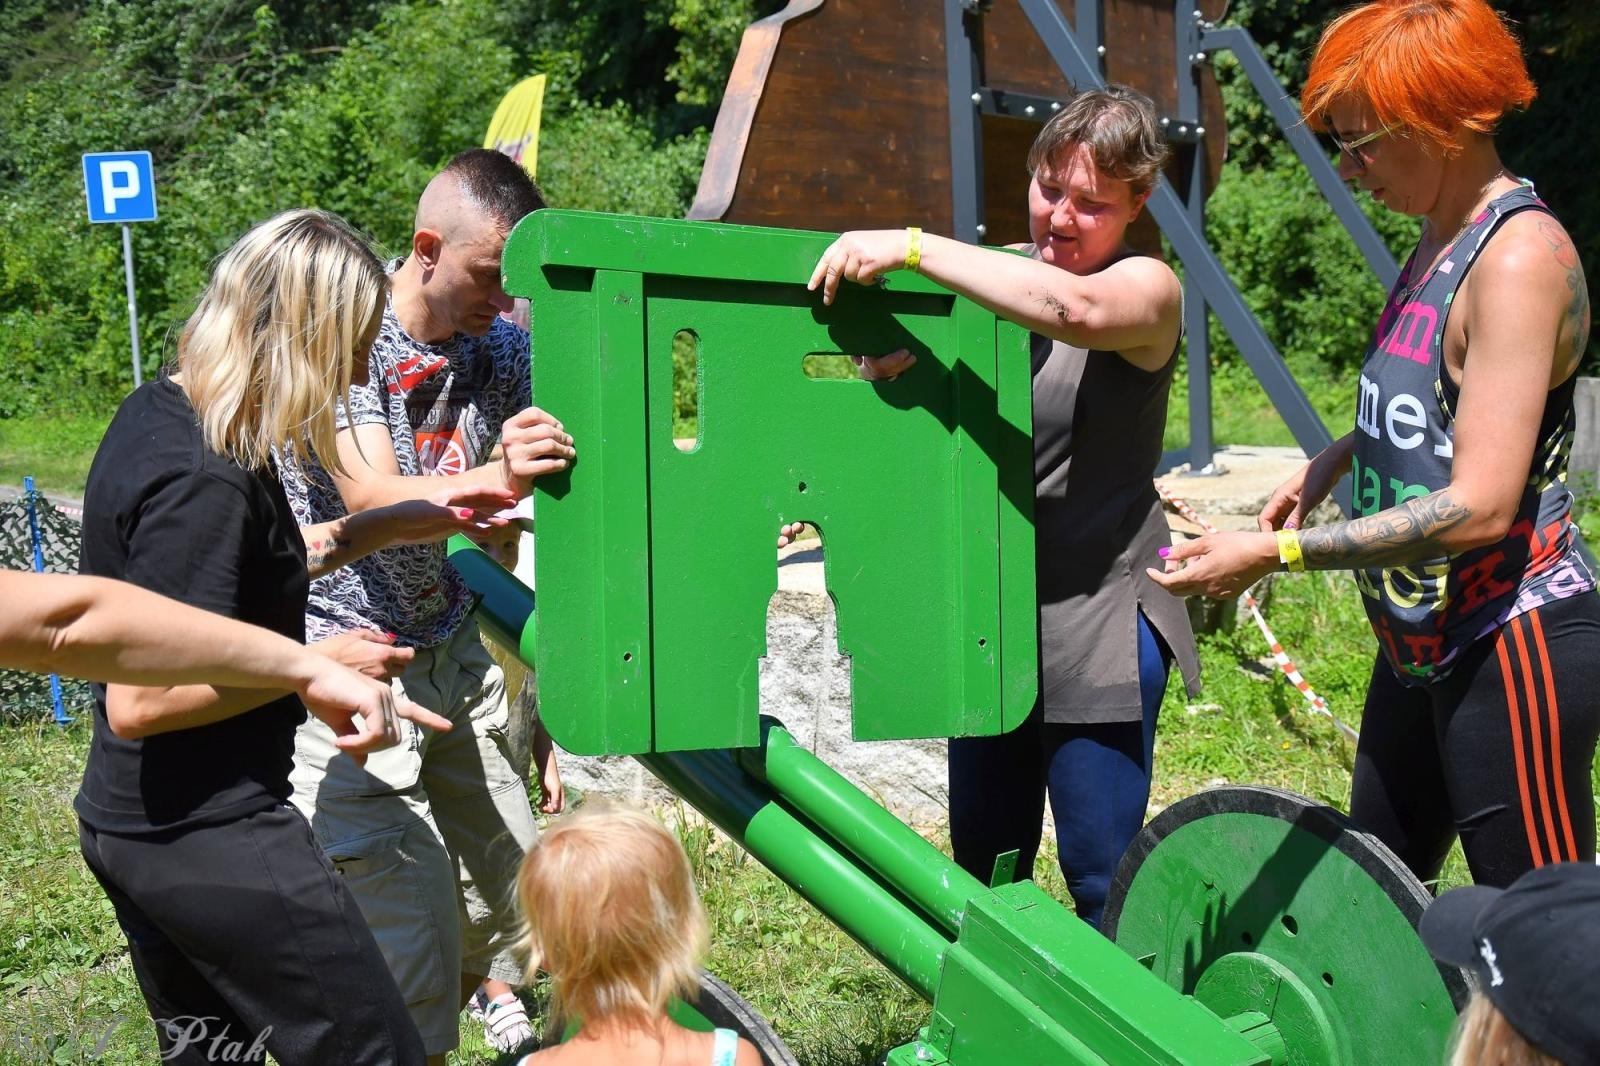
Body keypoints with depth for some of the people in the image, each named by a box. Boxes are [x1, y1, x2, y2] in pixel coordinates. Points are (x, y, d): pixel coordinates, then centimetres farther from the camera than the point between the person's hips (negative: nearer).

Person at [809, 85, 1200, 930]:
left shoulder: (1147, 288, -9)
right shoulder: (995, 276, 8)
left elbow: (1072, 309, -33)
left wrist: (911, 247, -34)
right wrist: (884, 358, -16)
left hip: (1097, 623, -6)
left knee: (1102, 876, 0)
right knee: (982, 868, 16)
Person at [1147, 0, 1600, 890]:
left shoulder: (1520, 257, -20)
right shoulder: (1443, 241, 8)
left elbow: (1480, 507, -25)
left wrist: (1277, 552, -25)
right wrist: (1334, 462, 6)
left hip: (1514, 643, -10)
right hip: (1425, 640, 10)